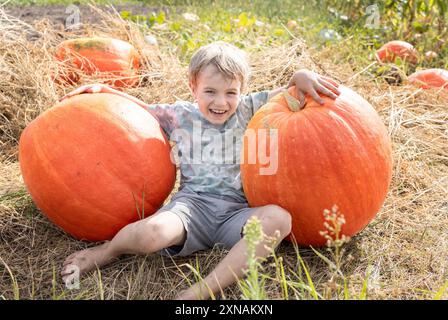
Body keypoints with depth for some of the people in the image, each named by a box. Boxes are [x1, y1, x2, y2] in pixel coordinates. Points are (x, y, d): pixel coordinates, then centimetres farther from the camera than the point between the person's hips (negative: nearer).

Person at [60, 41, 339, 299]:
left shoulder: (248, 110, 9)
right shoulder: (181, 116, 10)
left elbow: (289, 93, 12)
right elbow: (141, 109, 22)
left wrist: (301, 76, -11)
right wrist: (102, 89, 13)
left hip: (237, 209, 2)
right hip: (193, 202, -1)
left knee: (279, 218, -32)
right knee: (151, 233, -34)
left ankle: (204, 290, -32)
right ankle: (108, 250, 4)